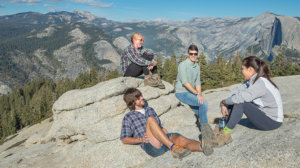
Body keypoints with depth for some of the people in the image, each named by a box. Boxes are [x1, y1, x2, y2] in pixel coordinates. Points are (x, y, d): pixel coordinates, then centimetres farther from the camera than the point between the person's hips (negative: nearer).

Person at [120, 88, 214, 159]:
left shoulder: (150, 110, 25)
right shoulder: (128, 117, 10)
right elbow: (124, 139, 8)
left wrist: (163, 130, 4)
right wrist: (141, 139, -8)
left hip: (165, 141, 5)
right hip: (151, 146, -4)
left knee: (180, 139, -27)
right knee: (150, 119, -28)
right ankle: (173, 148, -39)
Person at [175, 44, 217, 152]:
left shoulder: (197, 67, 12)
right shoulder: (183, 65, -11)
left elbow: (197, 83, 12)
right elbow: (185, 83, -18)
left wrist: (200, 94, -5)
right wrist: (197, 94, -22)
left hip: (191, 93, 7)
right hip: (181, 93, -7)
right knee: (203, 103, -22)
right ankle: (205, 127, -13)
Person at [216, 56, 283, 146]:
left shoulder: (261, 83, -26)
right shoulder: (250, 80, 0)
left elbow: (241, 97, -34)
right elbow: (236, 91, -3)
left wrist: (223, 101, -19)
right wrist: (224, 105, -15)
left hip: (273, 121, -9)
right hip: (262, 113, 9)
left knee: (240, 103, -26)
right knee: (233, 102, -2)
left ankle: (226, 134, -19)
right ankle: (223, 128, -7)